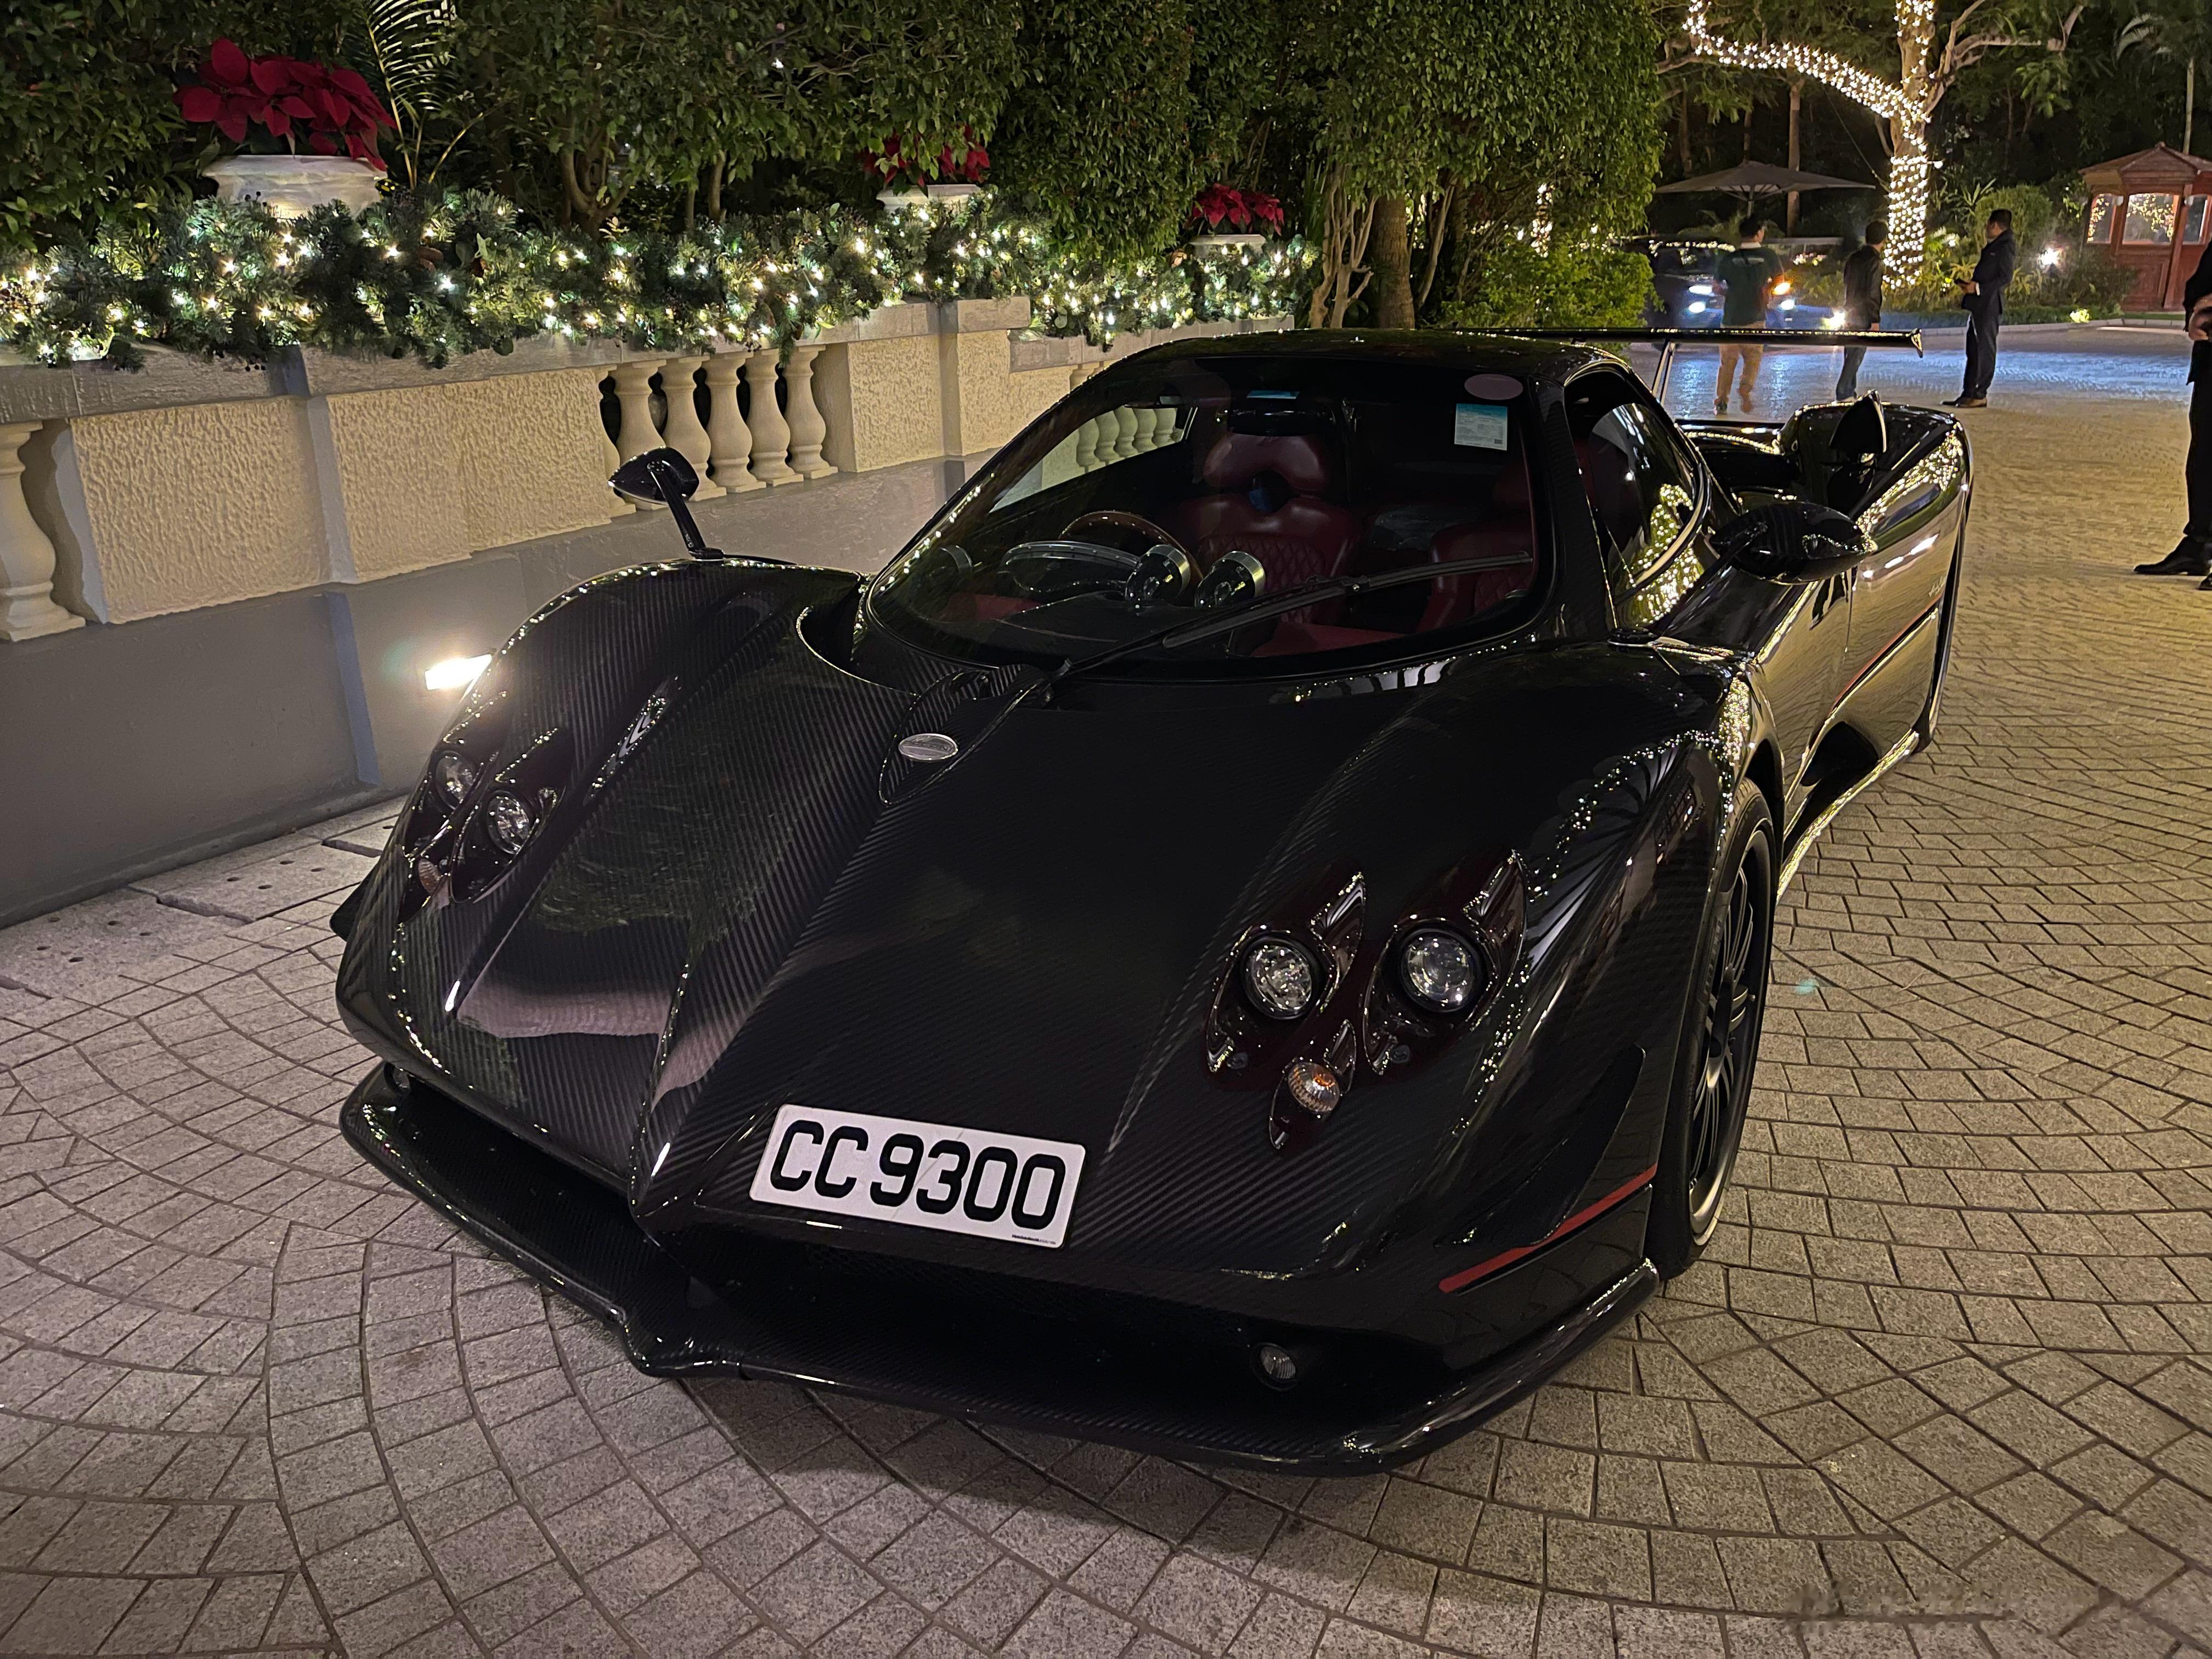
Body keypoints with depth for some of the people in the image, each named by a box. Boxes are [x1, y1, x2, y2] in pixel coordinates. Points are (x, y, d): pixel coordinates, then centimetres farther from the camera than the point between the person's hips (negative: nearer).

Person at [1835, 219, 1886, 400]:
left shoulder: (1853, 257, 9)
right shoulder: (1874, 261, -14)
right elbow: (1873, 293, -17)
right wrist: (1875, 320, -14)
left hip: (1849, 314, 8)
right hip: (1863, 317, -8)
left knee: (1851, 356, 13)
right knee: (1856, 356, -5)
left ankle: (1850, 393, 18)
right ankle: (1843, 393, -8)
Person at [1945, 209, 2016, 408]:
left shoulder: (2005, 247, -10)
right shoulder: (1993, 246, 19)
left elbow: (2005, 277, -16)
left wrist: (1978, 288, -19)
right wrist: (1970, 287, 11)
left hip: (1988, 304, -10)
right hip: (1978, 304, 10)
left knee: (1985, 349, -7)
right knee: (1974, 350, 11)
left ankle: (1980, 395, -6)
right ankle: (1968, 393, 15)